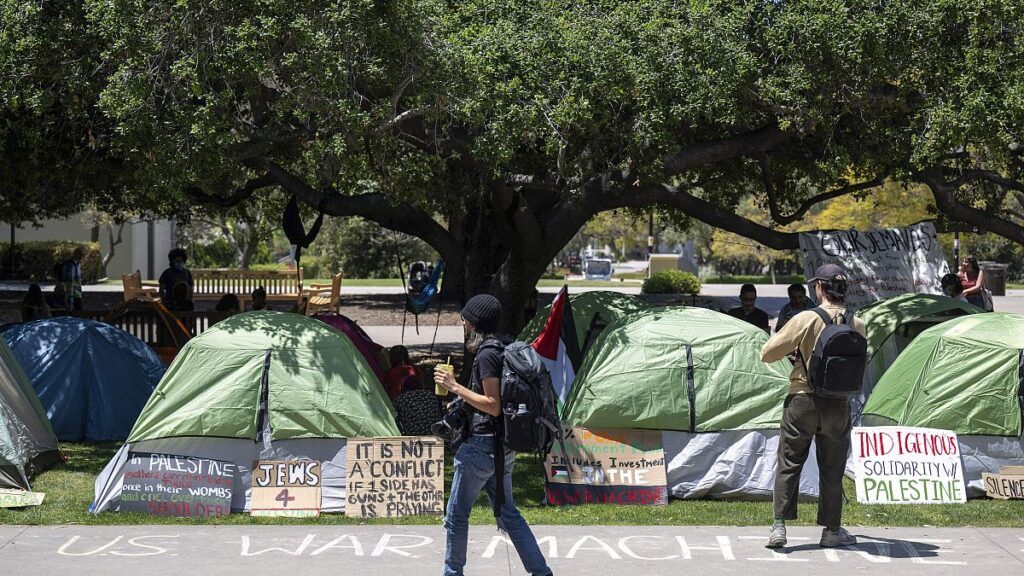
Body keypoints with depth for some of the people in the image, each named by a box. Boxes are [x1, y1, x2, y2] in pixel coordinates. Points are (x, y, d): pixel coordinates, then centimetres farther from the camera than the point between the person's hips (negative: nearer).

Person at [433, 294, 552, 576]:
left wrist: (455, 388, -18)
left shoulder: (487, 354, -17)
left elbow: (493, 405, -20)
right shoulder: (503, 349, 11)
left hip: (482, 444, -10)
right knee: (507, 512, 15)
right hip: (502, 447, 10)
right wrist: (463, 400, 21)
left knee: (456, 514, 4)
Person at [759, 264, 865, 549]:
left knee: (789, 464, 6)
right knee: (832, 469, 12)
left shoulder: (806, 319, -12)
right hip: (838, 405, 2)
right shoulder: (857, 325, -2)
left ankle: (779, 526, 1)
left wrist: (792, 348, 10)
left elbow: (767, 353, -8)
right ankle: (831, 530, 17)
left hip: (803, 400, -2)